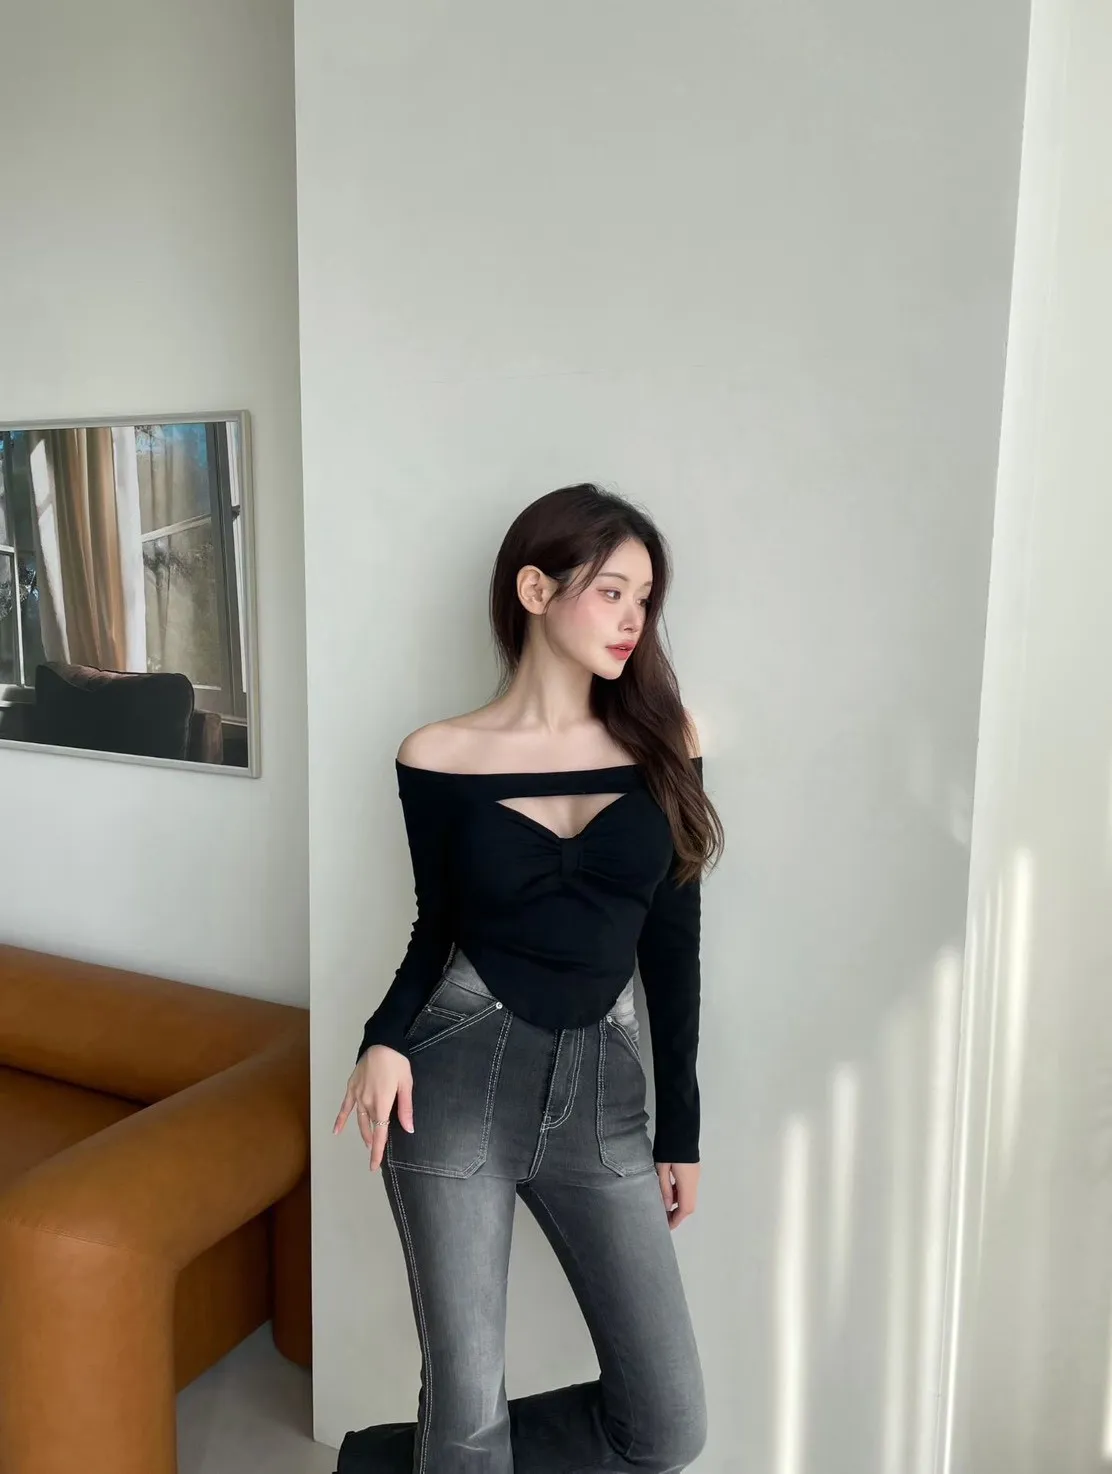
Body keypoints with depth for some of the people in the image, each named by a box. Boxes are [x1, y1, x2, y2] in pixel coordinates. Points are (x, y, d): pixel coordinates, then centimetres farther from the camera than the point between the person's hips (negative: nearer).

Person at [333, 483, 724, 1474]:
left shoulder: (663, 743, 1)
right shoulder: (439, 759, -3)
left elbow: (672, 945, 4)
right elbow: (437, 929, 6)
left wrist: (681, 1128, 6)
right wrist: (386, 1041, -14)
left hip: (602, 1086, 3)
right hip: (458, 1076, -2)